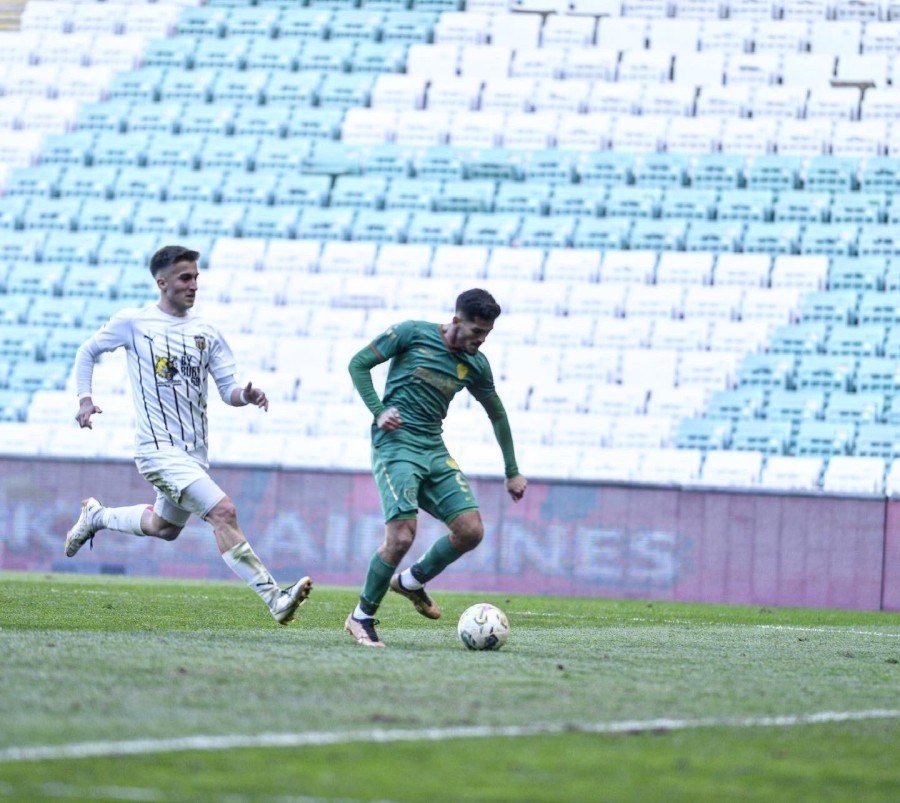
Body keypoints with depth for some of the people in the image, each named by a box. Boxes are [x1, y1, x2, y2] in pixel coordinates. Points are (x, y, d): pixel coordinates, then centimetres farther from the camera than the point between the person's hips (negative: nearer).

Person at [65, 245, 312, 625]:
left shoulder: (205, 332, 7)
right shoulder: (133, 322, -4)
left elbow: (227, 389, 7)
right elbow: (87, 352, 10)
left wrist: (246, 395, -16)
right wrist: (85, 399, -2)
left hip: (194, 451, 7)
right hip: (159, 448, -7)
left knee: (165, 528, 24)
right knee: (223, 512, -21)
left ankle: (97, 516, 49)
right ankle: (274, 599, -23)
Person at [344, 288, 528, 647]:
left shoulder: (475, 365, 10)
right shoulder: (413, 333, -5)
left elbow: (497, 414, 24)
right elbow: (358, 364, -1)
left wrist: (512, 472, 26)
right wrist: (378, 411, -13)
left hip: (434, 450, 6)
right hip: (395, 445, -6)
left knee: (471, 531, -6)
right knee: (401, 535, -20)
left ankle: (412, 581, 20)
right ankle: (361, 618, 0)